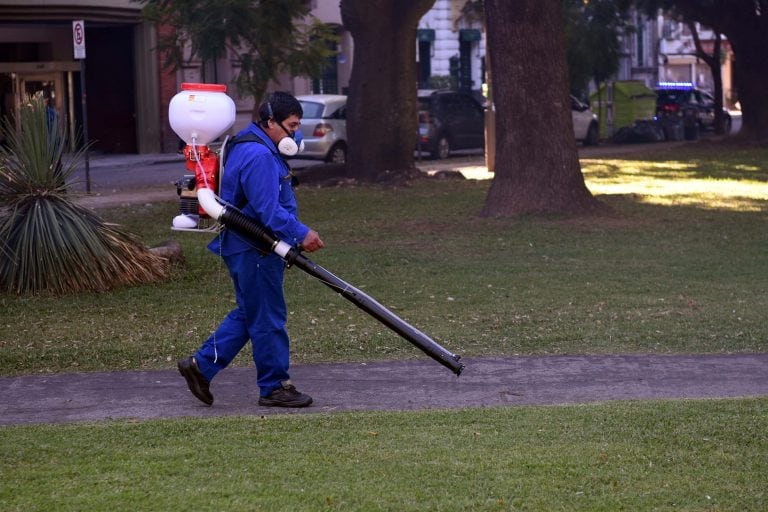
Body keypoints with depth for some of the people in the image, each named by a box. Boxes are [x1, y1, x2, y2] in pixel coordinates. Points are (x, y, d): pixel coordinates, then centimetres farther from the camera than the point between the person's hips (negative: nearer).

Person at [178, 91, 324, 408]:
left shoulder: (257, 149, 17)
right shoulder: (258, 155, -20)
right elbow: (268, 210, -26)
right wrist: (300, 234, -21)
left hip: (252, 248, 11)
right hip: (253, 250, -11)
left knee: (248, 314, 16)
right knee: (268, 319, -2)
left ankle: (201, 366, 18)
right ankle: (274, 387, 6)